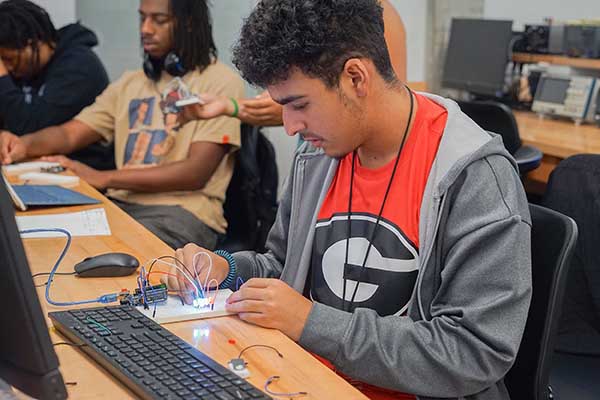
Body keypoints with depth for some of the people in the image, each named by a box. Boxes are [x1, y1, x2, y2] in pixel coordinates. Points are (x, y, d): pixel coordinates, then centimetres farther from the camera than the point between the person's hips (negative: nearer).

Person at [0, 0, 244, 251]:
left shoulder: (220, 82, -1)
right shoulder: (130, 83, 20)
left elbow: (195, 174, -10)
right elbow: (69, 134, 12)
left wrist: (103, 178, -15)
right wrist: (24, 144, -12)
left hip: (183, 211, -5)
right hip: (120, 203, 6)